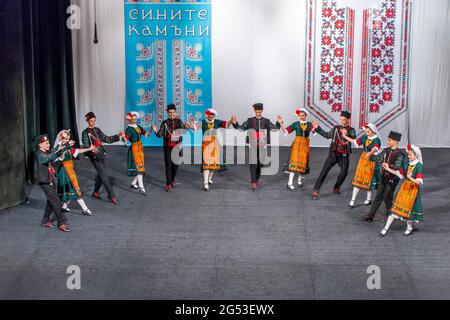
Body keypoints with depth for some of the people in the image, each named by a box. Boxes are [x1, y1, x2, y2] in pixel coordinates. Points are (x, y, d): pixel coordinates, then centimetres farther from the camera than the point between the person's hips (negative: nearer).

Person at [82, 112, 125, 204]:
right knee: (105, 176, -9)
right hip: (95, 157, -7)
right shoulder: (85, 133, -6)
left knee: (101, 175, 14)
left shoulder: (97, 130, 12)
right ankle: (111, 196, -8)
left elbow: (107, 139, 13)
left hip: (102, 155, 7)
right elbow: (85, 145, -18)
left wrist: (118, 136, 2)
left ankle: (95, 192, 32)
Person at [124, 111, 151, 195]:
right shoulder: (129, 129, -9)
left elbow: (146, 134, 6)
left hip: (140, 148, 7)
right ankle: (141, 186, -17)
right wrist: (122, 136, -43)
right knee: (138, 167, -13)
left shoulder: (138, 127, 12)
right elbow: (125, 139, -22)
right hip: (134, 148, -7)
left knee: (141, 167, 11)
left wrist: (151, 130, -10)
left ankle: (133, 183, 25)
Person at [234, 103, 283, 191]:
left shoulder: (266, 121, 4)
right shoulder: (250, 121, 2)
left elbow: (274, 128, 1)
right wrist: (235, 123, -11)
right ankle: (254, 183, -9)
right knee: (253, 163, -9)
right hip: (252, 145, -1)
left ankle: (257, 179, 29)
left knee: (260, 163, 9)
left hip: (262, 145, 1)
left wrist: (279, 123, -15)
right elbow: (241, 128, 4)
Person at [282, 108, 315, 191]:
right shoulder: (296, 124, 1)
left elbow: (313, 130, -19)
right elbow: (286, 130, -3)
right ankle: (290, 183, -13)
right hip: (297, 144, -2)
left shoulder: (309, 124, 2)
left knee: (303, 162, 9)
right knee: (294, 162, -10)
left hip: (305, 145, 2)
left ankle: (300, 179, 33)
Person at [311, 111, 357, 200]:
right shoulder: (336, 128, 6)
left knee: (344, 173, 3)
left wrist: (346, 135, -40)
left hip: (344, 155, -1)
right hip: (334, 153, 1)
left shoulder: (351, 130, -2)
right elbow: (327, 135, 19)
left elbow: (354, 139, -21)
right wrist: (318, 128, 15)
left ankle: (336, 188, 29)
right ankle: (316, 190, -8)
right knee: (324, 170, -7)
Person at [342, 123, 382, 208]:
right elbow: (355, 142, 14)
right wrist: (345, 137, 14)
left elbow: (375, 148, -38)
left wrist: (370, 153, -58)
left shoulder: (376, 140, -18)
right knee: (358, 179, 3)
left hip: (372, 161, -5)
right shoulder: (364, 137, 0)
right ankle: (353, 199, 5)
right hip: (363, 159, 5)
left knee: (368, 180, 6)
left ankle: (369, 199, 26)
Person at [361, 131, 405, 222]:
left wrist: (389, 167, -41)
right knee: (378, 196, 10)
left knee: (387, 197, 2)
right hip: (384, 177, 7)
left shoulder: (399, 154, -16)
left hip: (392, 179, -7)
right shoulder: (387, 151, 5)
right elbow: (378, 158, 10)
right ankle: (370, 215, 15)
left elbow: (397, 167, -24)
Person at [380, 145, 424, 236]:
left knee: (409, 208, 7)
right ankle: (386, 228, 9)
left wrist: (411, 178, -42)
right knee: (396, 207, 5)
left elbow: (420, 182, -25)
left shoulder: (419, 166, -18)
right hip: (405, 187, 5)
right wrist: (388, 169, 12)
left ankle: (409, 228, 31)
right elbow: (400, 174, 15)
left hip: (413, 189, -5)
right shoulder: (407, 163, 1)